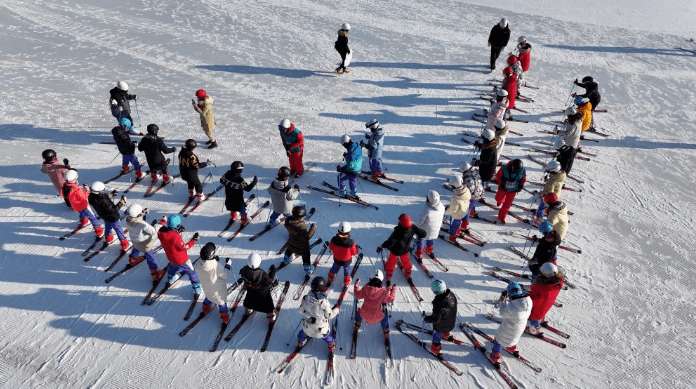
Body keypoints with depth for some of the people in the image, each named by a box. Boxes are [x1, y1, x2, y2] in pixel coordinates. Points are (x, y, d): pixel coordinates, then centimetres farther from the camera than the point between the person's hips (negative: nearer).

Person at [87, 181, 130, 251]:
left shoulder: (91, 197, -23)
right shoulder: (104, 202, -46)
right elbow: (113, 210, -34)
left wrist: (110, 195, 0)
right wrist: (121, 202, -30)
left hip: (103, 216, 7)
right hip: (112, 218, -7)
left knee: (107, 225, 35)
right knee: (118, 229, 15)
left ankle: (108, 237, 61)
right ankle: (125, 244, 33)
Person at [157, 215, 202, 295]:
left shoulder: (161, 232, -16)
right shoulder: (175, 236, -37)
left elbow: (158, 230, 11)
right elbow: (183, 247, -29)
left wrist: (163, 221, 22)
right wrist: (194, 240, -24)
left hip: (171, 258, 7)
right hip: (182, 260, -7)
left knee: (173, 267, 40)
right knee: (192, 273, 12)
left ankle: (169, 280, 66)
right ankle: (197, 289, 20)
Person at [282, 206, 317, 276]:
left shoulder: (288, 221, -21)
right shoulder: (302, 226, -40)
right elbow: (306, 237, -34)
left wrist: (302, 223, 1)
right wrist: (313, 228, -27)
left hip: (291, 244, 6)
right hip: (302, 247, -6)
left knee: (289, 250, 39)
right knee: (306, 257, 19)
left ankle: (285, 260, 65)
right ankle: (308, 272, 33)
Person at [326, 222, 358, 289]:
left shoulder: (334, 240, -27)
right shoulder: (350, 242, -34)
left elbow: (330, 247, -7)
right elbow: (354, 252, -18)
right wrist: (355, 246, -1)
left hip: (336, 260, 2)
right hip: (347, 261, -2)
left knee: (334, 268, 30)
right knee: (347, 270, 25)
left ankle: (330, 280, 48)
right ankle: (346, 284, 40)